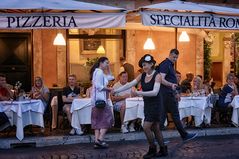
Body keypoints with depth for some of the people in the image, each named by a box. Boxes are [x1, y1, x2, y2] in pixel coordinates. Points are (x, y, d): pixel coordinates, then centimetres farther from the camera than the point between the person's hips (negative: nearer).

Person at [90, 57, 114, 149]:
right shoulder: (99, 72, -12)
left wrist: (108, 69, 18)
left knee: (98, 121, 8)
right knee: (106, 119, -7)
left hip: (98, 100, 10)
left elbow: (110, 78, 25)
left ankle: (97, 142, 8)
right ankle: (100, 140, -12)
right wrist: (108, 89, -13)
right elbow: (98, 86, -21)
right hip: (100, 99, -10)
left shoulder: (101, 72, 19)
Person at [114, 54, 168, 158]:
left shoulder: (157, 76, -14)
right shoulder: (142, 76, 4)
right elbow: (129, 84, -2)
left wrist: (139, 93, -32)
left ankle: (152, 149, 7)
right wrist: (116, 90, -12)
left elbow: (155, 92, -24)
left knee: (146, 127, -11)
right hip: (147, 105, 7)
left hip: (155, 105, -7)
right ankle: (163, 150, 24)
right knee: (155, 128, 13)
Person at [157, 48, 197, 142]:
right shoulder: (165, 64, -12)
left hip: (166, 94, 10)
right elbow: (162, 79, -23)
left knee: (162, 114, 6)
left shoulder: (170, 64, 20)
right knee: (175, 115, -2)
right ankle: (184, 135, 5)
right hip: (168, 93, -10)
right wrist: (171, 85, -40)